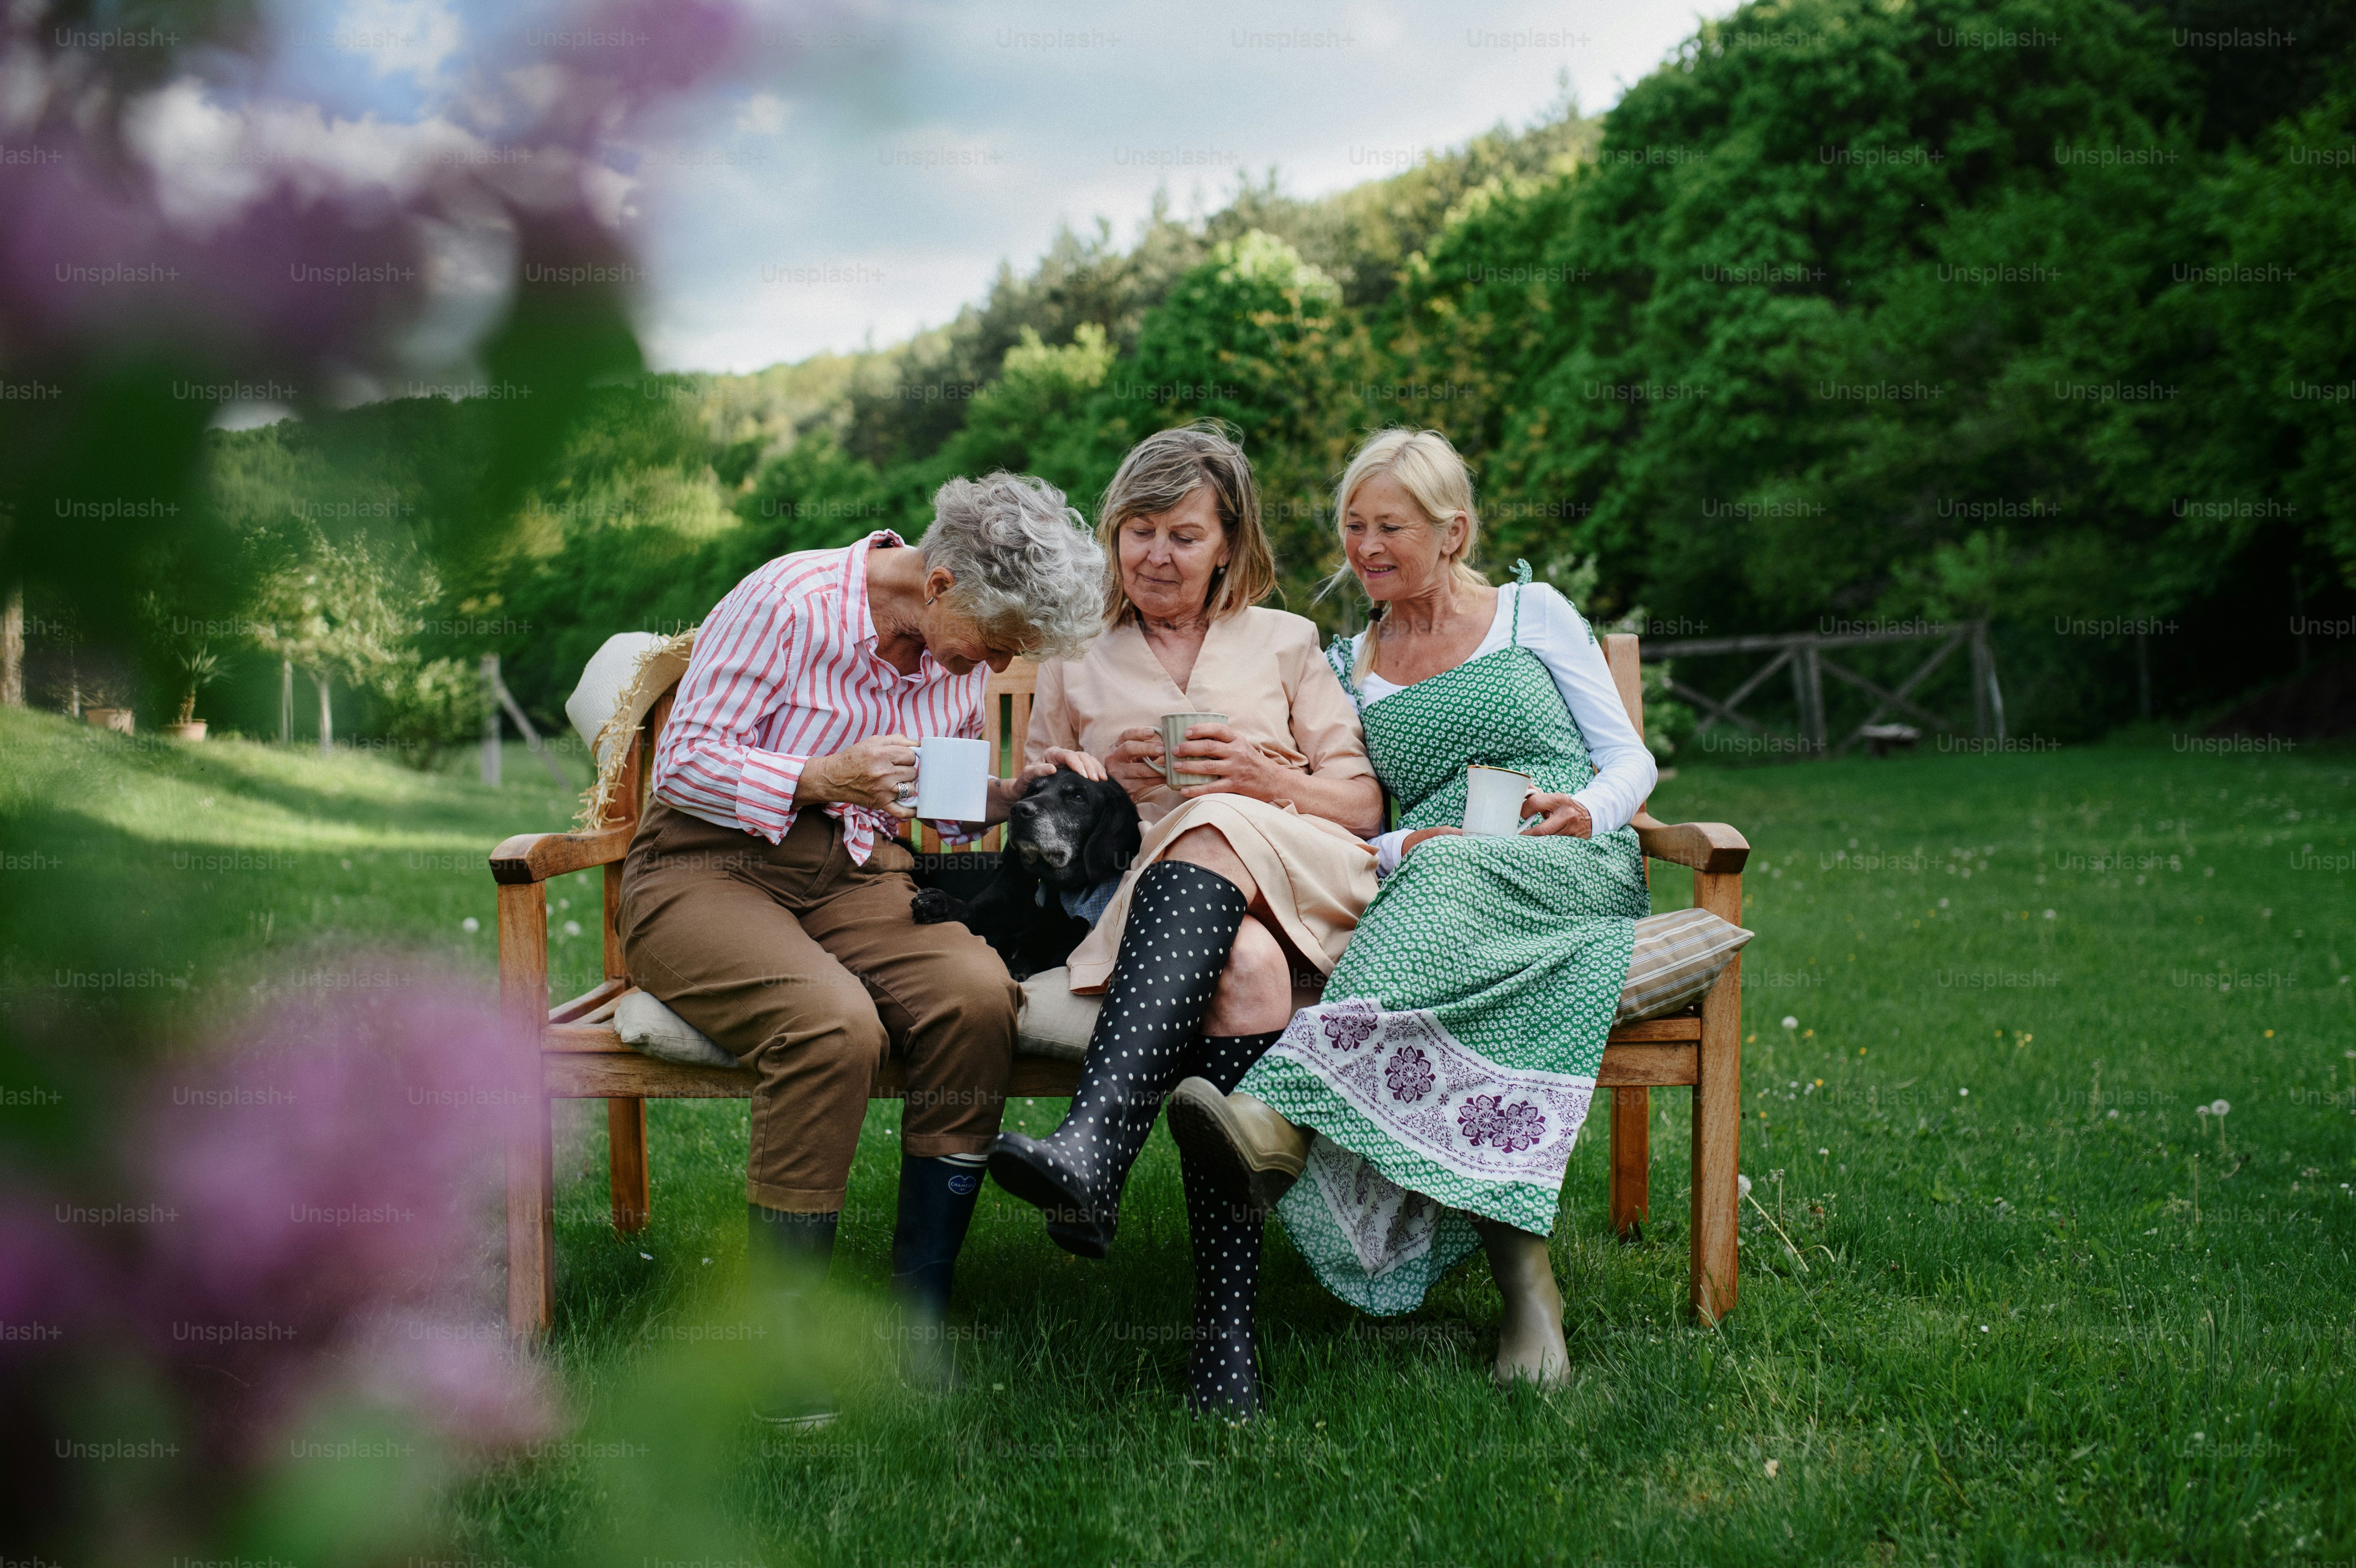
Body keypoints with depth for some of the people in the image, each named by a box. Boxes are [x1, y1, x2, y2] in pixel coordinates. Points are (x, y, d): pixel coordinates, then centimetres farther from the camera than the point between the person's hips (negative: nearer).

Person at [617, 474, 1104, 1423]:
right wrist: (824, 778, -25)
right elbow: (684, 761, -12)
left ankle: (918, 1312, -19)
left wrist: (1004, 797, -4)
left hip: (857, 873, 5)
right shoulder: (785, 602, -14)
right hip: (707, 869, -5)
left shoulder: (965, 652, 6)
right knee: (835, 1022, -36)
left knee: (978, 993, -28)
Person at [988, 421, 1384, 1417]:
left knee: (1209, 837, -39)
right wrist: (1098, 779, 2)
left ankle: (1092, 1150, -57)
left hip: (1295, 879, 0)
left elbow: (1365, 805, 16)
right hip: (1137, 896, 0)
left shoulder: (1284, 642, 24)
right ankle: (1224, 1323, -48)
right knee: (1244, 971, -39)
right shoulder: (1076, 661, 26)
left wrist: (1272, 778, -4)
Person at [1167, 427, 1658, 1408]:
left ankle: (1284, 1118, -58)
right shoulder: (1349, 668, 21)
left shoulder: (1532, 612, 15)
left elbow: (1628, 757, 12)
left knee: (1449, 874, -37)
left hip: (1574, 872, -2)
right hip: (1434, 885, 2)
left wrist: (1586, 809, -9)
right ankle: (1516, 1254, -43)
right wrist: (1398, 848, -9)